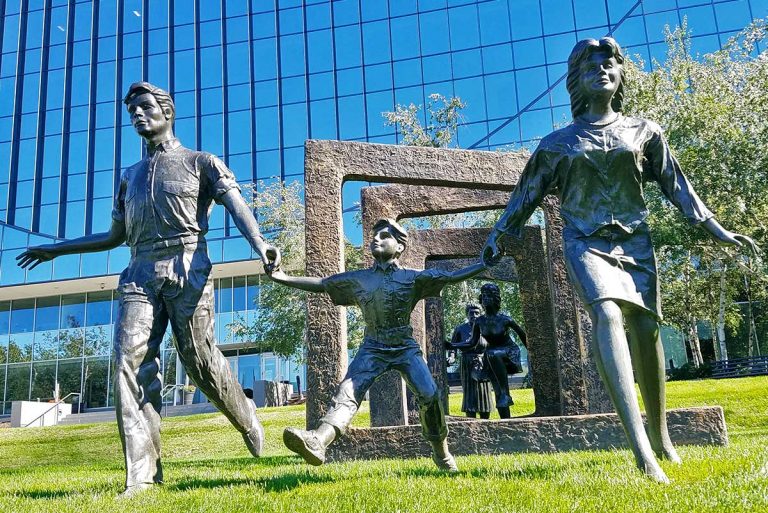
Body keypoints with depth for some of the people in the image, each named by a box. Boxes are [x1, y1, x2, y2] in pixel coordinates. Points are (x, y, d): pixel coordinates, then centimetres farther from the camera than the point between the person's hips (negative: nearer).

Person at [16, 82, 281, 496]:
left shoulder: (201, 162, 12)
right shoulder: (131, 177, 27)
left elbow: (236, 206, -4)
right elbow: (114, 236, 33)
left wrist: (259, 243, -26)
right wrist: (55, 249, 34)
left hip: (187, 267, -4)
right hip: (140, 274, 5)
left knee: (200, 360, -7)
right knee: (131, 361, -11)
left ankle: (245, 418, 22)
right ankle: (142, 475, -12)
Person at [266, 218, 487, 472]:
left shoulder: (412, 278, 0)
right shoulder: (358, 279, 6)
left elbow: (451, 276, -3)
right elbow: (321, 284, 10)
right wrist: (283, 278, 4)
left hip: (406, 348, -1)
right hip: (373, 349, 1)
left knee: (429, 396, -16)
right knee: (347, 392, -22)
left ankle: (441, 453, 7)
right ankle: (317, 442, -44)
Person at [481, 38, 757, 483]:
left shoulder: (645, 132, 12)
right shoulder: (558, 143, 7)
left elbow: (677, 185, 14)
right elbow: (527, 194, 12)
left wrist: (716, 229, 10)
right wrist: (498, 237, 12)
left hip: (635, 242, 3)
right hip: (586, 244, -2)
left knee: (646, 331, 1)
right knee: (608, 315, -27)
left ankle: (660, 433, 23)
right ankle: (641, 448, -35)